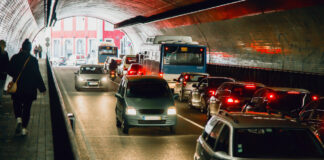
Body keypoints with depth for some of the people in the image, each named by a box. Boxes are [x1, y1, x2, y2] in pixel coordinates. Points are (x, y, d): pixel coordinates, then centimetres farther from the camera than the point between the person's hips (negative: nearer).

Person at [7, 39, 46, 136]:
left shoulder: (15, 58, -6)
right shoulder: (33, 60, -10)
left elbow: (9, 71, 0)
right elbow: (37, 75, -8)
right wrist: (42, 88, -1)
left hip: (17, 88, 1)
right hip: (30, 89, -1)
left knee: (17, 104, 20)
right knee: (27, 108, 9)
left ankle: (19, 118, -7)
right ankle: (24, 128, 9)